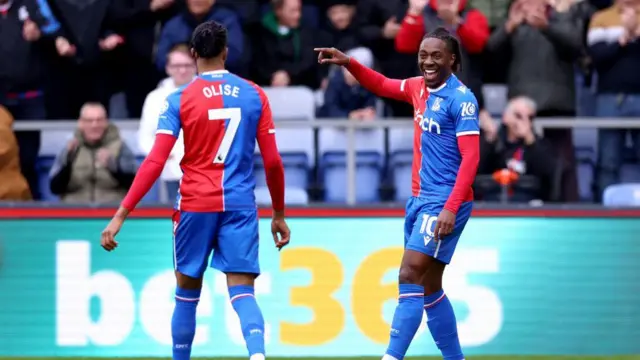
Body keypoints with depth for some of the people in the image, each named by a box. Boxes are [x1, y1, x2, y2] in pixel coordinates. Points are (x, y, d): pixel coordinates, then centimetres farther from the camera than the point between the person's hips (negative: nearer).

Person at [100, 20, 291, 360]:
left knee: (187, 294, 15)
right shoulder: (254, 95, 5)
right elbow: (273, 161, 5)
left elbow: (155, 162, -9)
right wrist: (279, 213, 17)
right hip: (240, 205, 1)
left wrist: (120, 216, -8)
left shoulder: (179, 99, -1)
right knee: (242, 293, -5)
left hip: (195, 205, -1)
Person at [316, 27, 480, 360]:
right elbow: (382, 85, 29)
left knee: (410, 277, -15)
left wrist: (451, 208, -25)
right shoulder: (419, 88, 10)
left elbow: (470, 158, -17)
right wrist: (348, 63, 13)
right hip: (420, 198, 8)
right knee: (429, 289, 11)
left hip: (443, 203, -8)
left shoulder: (461, 99, -13)